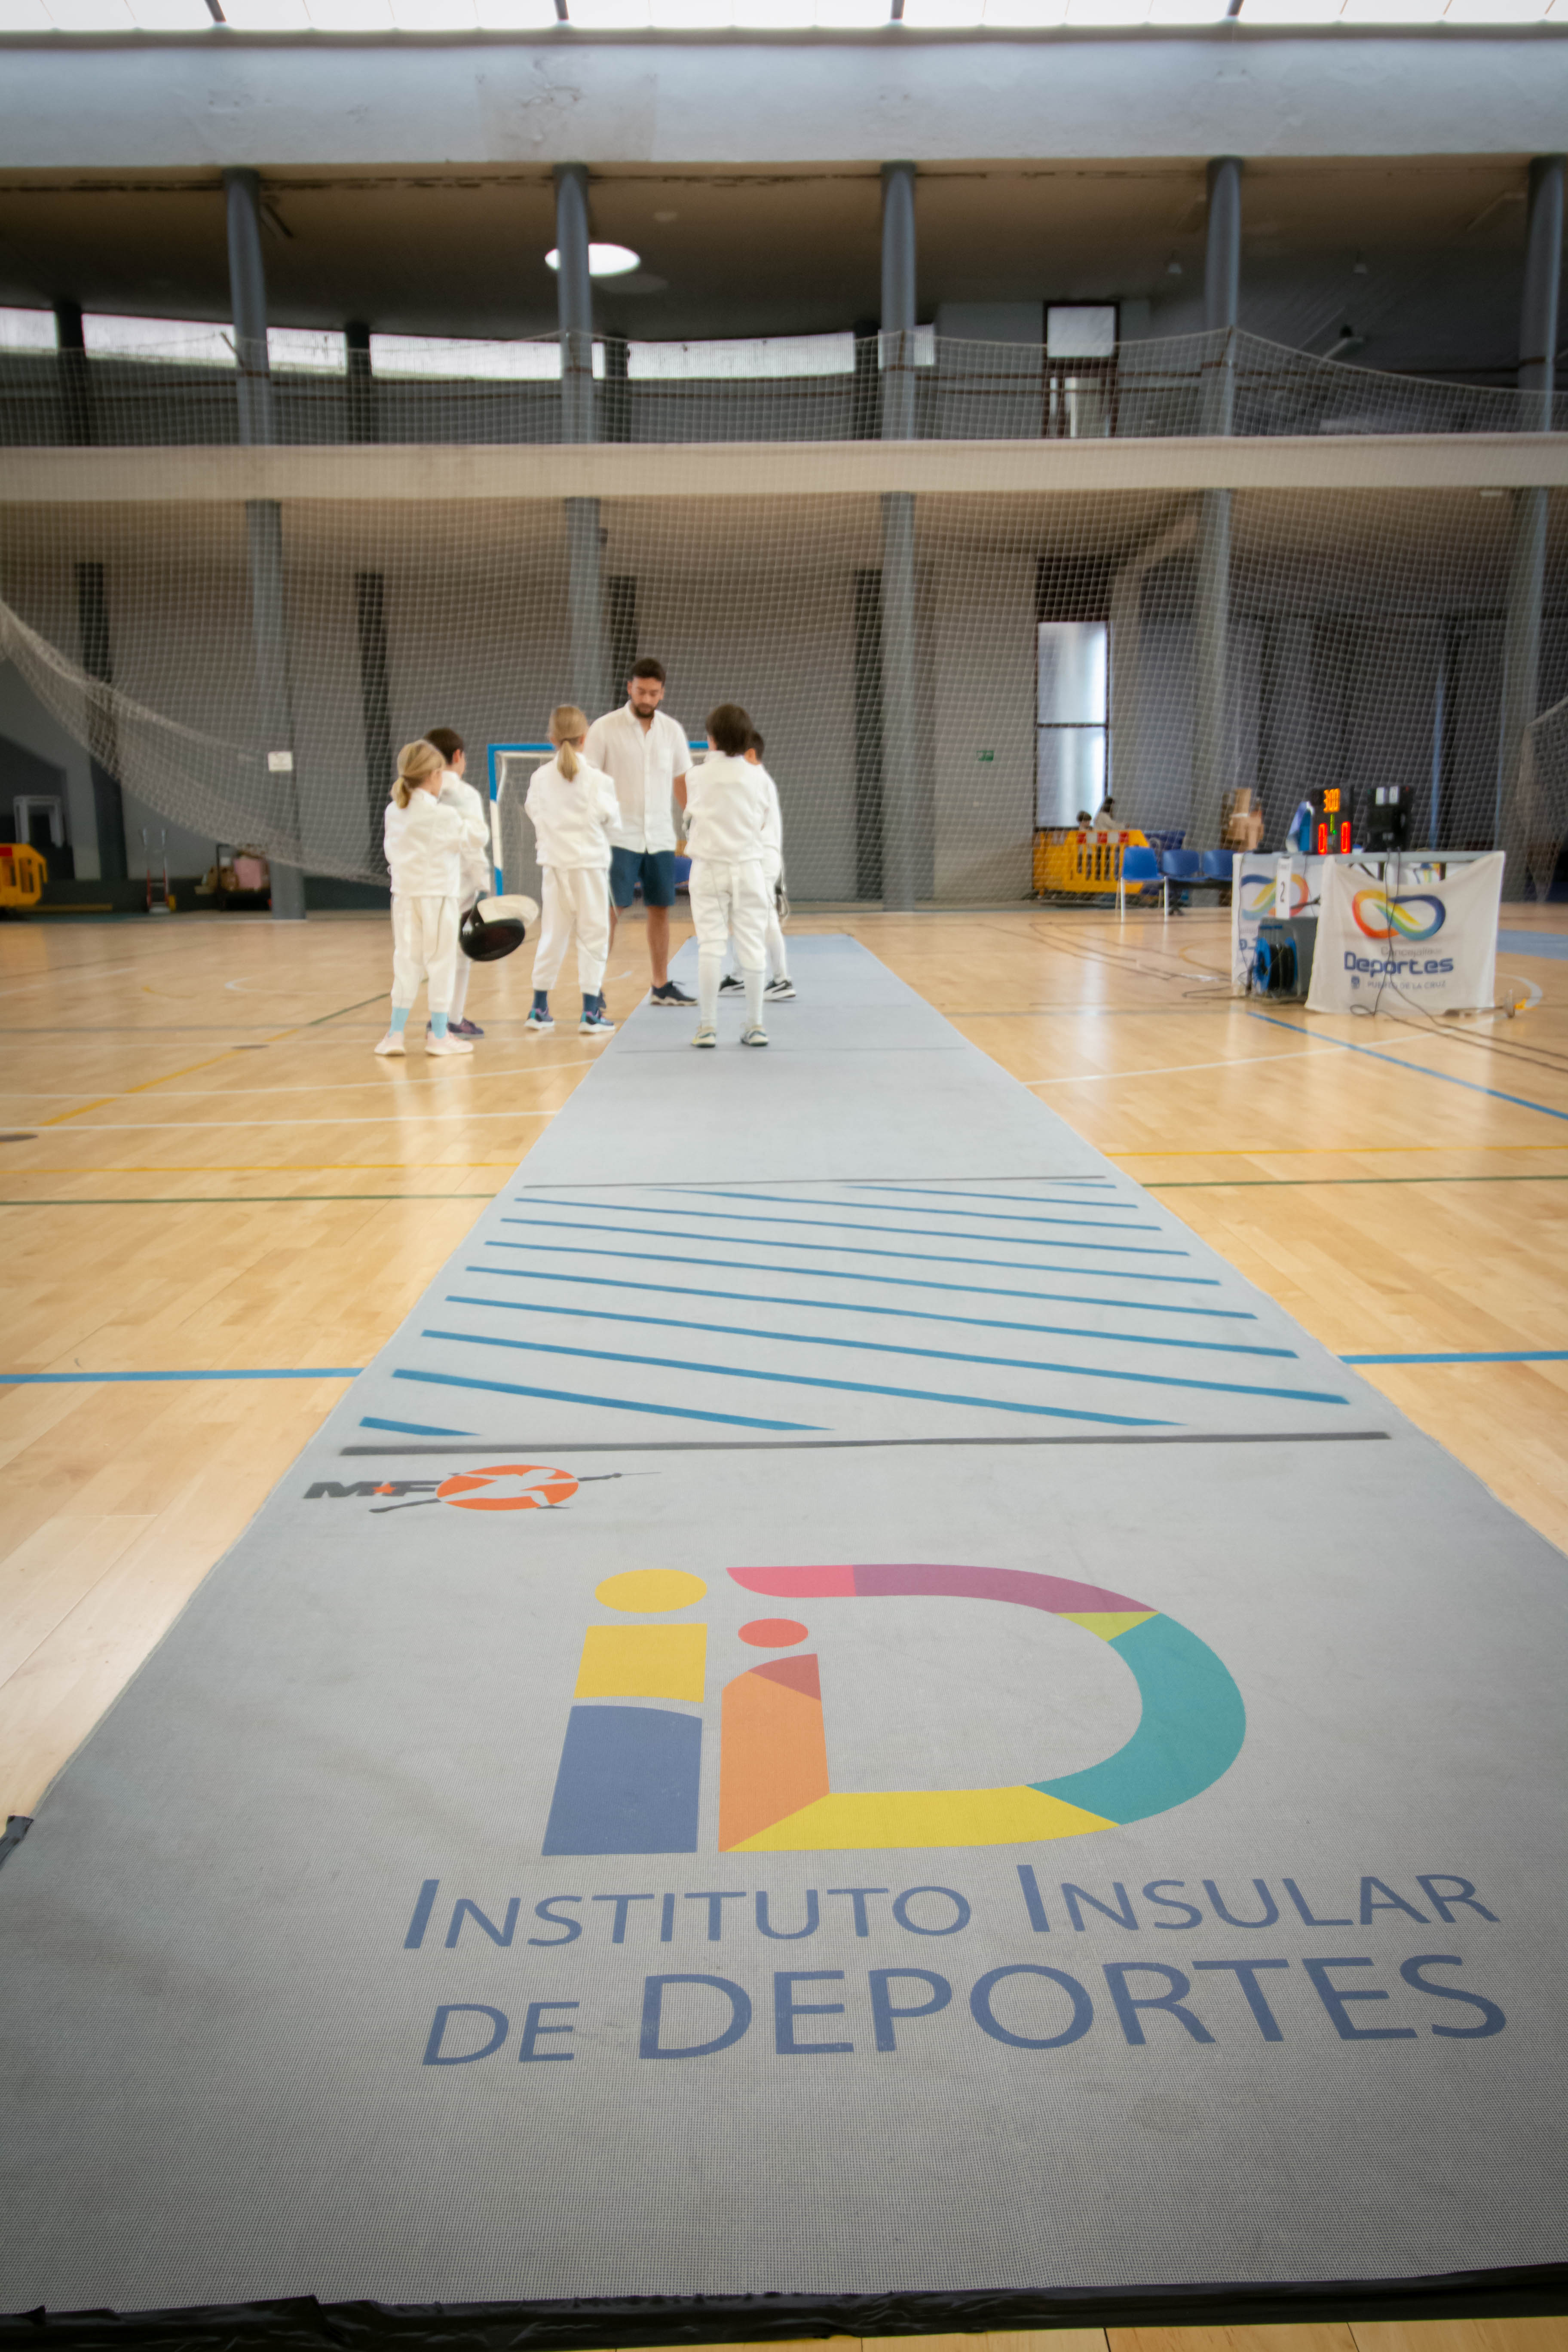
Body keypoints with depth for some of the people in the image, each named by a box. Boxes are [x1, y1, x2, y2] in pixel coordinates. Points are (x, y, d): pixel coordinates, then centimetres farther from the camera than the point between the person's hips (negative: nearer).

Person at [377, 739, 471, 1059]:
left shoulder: (393, 811, 3)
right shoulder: (446, 816, -14)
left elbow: (390, 851, 8)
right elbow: (469, 842, -2)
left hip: (404, 893, 5)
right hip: (438, 893, -5)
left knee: (406, 961, 11)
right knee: (440, 963, 4)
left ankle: (396, 1033, 10)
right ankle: (438, 1035, 11)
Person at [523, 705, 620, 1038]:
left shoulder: (541, 777, 0)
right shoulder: (596, 778, -9)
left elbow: (533, 811, 4)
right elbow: (611, 819, -6)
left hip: (554, 863, 4)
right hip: (589, 862, -4)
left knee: (553, 934, 14)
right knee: (593, 934, 3)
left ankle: (539, 1007, 19)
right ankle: (591, 1012, 2)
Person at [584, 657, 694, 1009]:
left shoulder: (673, 731, 7)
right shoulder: (604, 729, -4)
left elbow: (681, 783, 15)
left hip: (661, 838, 4)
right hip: (619, 837, -4)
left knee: (660, 910, 8)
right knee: (610, 911, -7)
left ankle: (661, 986, 18)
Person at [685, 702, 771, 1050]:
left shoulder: (698, 776, -3)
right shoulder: (752, 776, 0)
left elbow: (691, 819, 7)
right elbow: (761, 822, 8)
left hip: (709, 867, -1)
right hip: (748, 864, 1)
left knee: (710, 945, 1)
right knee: (751, 944, 4)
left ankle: (707, 1025, 1)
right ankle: (755, 1024, 5)